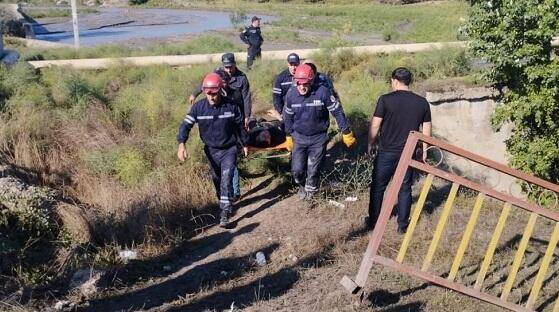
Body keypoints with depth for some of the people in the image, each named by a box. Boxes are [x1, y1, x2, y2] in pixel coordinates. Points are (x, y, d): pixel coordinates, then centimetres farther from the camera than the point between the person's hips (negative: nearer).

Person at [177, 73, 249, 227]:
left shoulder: (231, 106, -13)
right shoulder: (198, 107, -13)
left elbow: (240, 126, 1)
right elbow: (186, 125, -16)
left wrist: (245, 144, 11)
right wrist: (181, 144, -31)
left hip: (229, 149, -3)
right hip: (211, 150, 3)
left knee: (226, 179, -15)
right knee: (217, 179, 17)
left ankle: (225, 213, -13)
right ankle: (224, 204, 40)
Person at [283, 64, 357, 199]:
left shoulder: (322, 92, -21)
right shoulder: (291, 94, -11)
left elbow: (337, 112, -12)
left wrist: (346, 133, -8)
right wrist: (289, 136, 12)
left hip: (318, 138, -2)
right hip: (299, 137, 2)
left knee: (313, 170, 5)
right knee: (297, 169, 2)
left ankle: (310, 191, 35)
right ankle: (302, 186, 35)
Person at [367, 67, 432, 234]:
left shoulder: (386, 99, -11)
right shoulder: (422, 102, -1)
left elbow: (375, 126, -8)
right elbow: (426, 129, 5)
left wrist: (371, 143, 7)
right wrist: (424, 150, 16)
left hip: (386, 152, -2)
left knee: (378, 187, 12)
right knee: (405, 189, 13)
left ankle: (373, 221, 22)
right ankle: (403, 225, 18)